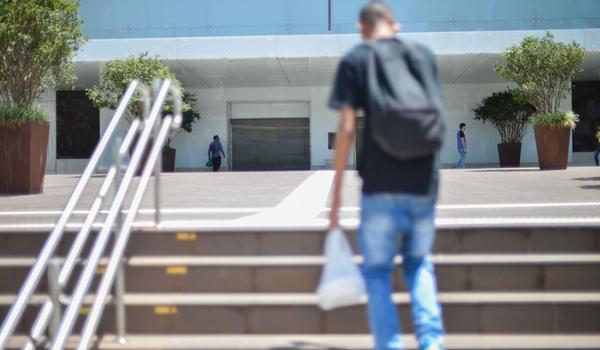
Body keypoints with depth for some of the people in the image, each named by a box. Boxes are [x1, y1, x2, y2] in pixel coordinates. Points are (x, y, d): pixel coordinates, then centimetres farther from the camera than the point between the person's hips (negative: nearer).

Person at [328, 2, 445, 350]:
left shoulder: (355, 60, 0)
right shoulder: (424, 54, 11)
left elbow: (347, 129, -6)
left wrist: (336, 196, -3)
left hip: (381, 186, -3)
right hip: (424, 183, 4)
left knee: (378, 271, 9)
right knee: (419, 263, 20)